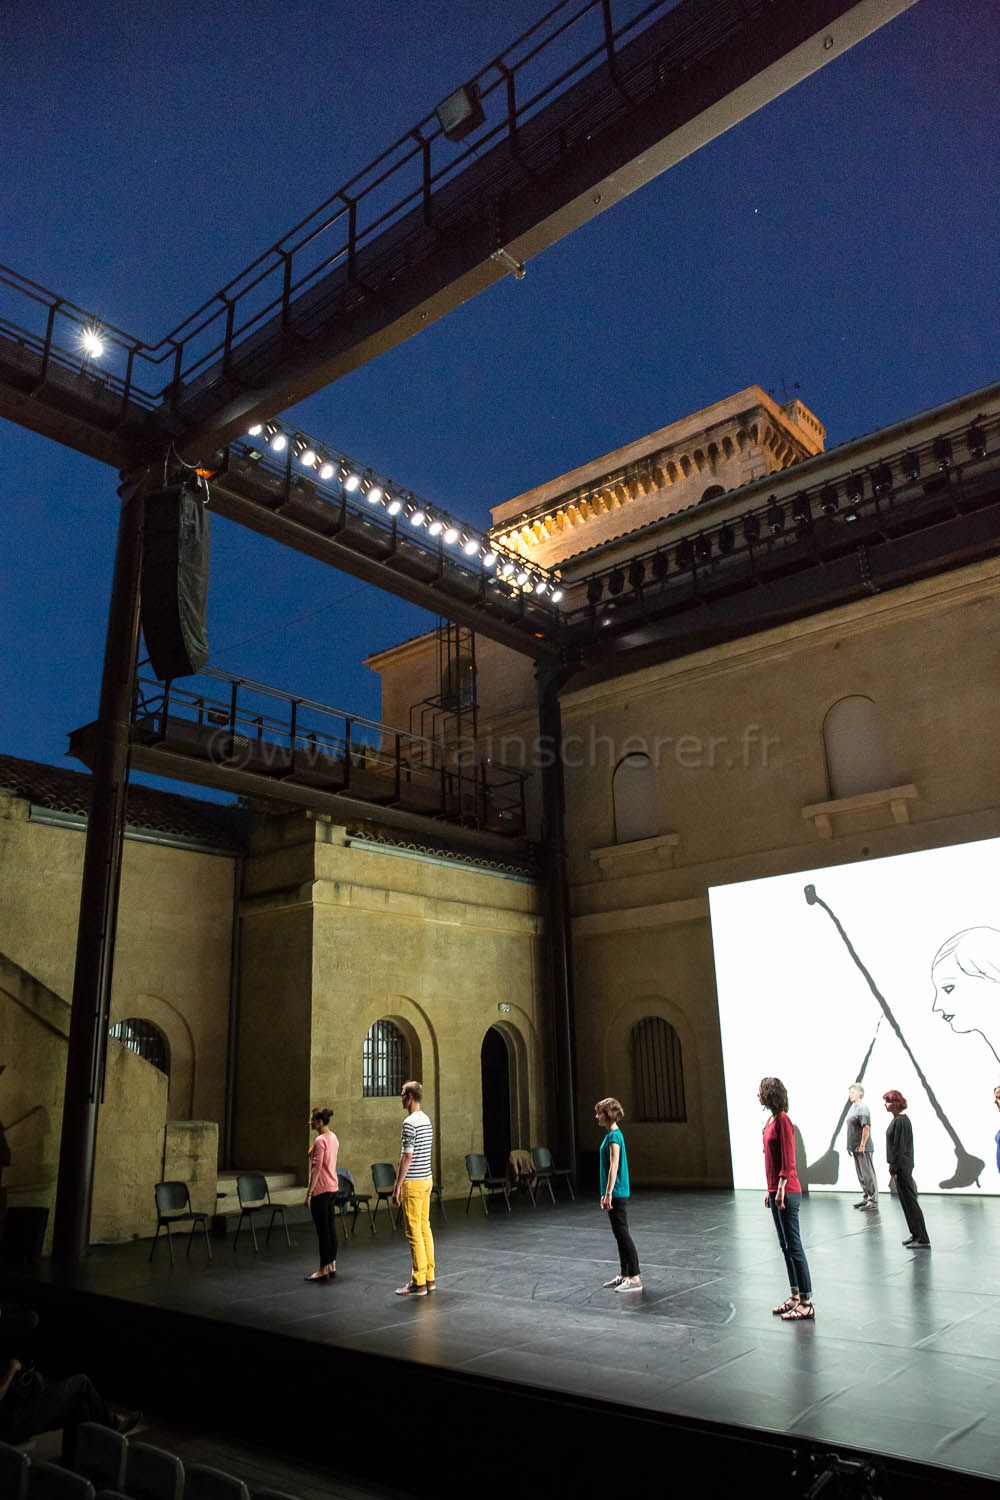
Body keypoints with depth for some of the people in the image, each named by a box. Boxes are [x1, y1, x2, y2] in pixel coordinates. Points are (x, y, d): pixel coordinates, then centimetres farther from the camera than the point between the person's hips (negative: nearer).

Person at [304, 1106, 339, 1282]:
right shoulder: (333, 1138, 10)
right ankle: (332, 1267, 20)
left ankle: (324, 1270, 5)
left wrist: (309, 1192, -17)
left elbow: (316, 1168, -21)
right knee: (330, 1227, 13)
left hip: (320, 1189, -9)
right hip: (332, 1187, 9)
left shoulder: (320, 1140, -17)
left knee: (323, 1229, -2)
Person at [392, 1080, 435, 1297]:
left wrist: (397, 1186, -14)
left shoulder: (410, 1123, -17)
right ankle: (429, 1278, 16)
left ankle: (418, 1283, 1)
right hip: (427, 1179, 9)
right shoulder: (427, 1120, 11)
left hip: (413, 1182, -9)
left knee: (414, 1232, -3)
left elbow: (407, 1157, -19)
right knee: (425, 1228, 12)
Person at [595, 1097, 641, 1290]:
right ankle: (624, 1274, 21)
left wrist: (608, 1193, -21)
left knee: (622, 1233, -5)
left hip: (617, 1193, -10)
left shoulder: (613, 1136, -16)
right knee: (619, 1234, 14)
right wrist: (606, 1193, 21)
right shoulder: (612, 1134, 12)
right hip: (616, 1193, 10)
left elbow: (613, 1167, -21)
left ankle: (634, 1277, 0)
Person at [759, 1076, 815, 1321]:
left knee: (794, 1247, -3)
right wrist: (770, 1190, 18)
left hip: (786, 1193, -9)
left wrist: (781, 1189, -21)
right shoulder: (772, 1120, 12)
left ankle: (806, 1303, 4)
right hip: (776, 1191, 9)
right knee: (786, 1246, 15)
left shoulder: (783, 1120, -15)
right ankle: (795, 1296, 23)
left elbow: (788, 1160, -19)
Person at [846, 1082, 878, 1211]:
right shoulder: (853, 1107, 14)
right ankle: (866, 1198, 26)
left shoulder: (862, 1108, -15)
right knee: (861, 1175, 16)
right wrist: (851, 1146, 19)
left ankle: (873, 1202, 1)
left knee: (868, 1175, -4)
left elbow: (866, 1128, -23)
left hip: (863, 1149, -10)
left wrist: (862, 1145, -22)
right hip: (856, 1148, 10)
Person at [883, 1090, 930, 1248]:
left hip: (902, 1166, -10)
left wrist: (894, 1169, -18)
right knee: (906, 1202, 15)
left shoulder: (900, 1121, -18)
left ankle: (922, 1239, 1)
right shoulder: (900, 1119, 11)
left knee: (910, 1201, -4)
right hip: (903, 1166, 10)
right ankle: (916, 1234, 23)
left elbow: (900, 1147, -20)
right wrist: (893, 1166, 18)